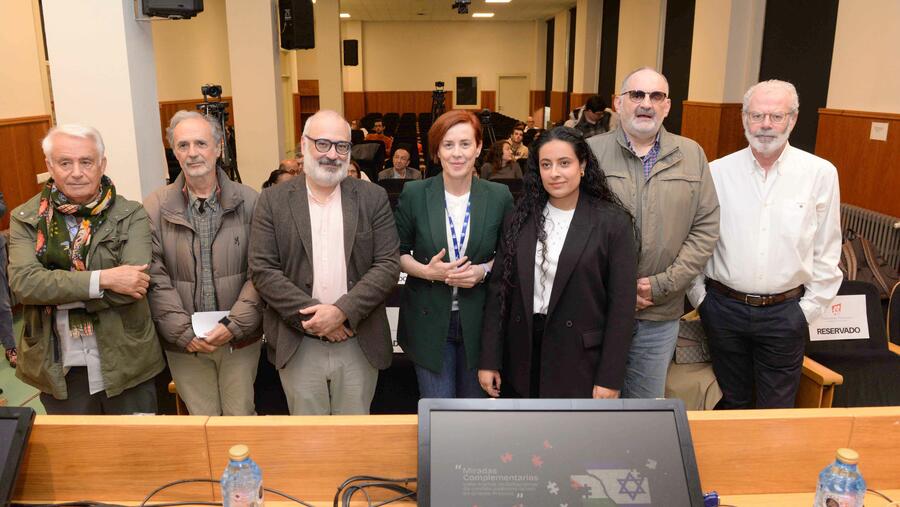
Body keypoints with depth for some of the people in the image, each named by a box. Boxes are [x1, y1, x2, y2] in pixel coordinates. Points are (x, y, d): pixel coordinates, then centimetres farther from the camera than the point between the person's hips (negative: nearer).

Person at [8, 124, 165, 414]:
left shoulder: (131, 216, -6)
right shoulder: (25, 219, 0)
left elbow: (133, 285, -19)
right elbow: (23, 282, -15)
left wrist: (54, 292, -16)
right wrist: (103, 279, -23)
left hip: (126, 365, -1)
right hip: (58, 369, 2)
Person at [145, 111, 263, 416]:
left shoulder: (248, 202, -3)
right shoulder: (155, 208, -1)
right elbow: (156, 280, -4)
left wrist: (234, 326, -12)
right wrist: (184, 333, -11)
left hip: (240, 338, 0)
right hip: (184, 344, 1)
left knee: (241, 418, 12)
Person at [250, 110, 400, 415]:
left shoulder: (374, 198, 2)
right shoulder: (273, 201, 1)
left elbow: (388, 265, -4)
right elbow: (262, 270, -4)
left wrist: (342, 311, -15)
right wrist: (312, 315, -14)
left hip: (359, 343, 1)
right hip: (298, 347, 0)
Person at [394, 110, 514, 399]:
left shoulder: (499, 196, -3)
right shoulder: (414, 194, -5)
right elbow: (398, 252, 3)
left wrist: (484, 270, -13)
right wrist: (426, 271, -16)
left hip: (478, 320, 1)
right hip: (430, 320, -1)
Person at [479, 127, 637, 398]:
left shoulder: (613, 222, -7)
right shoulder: (520, 218, 3)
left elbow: (622, 304, -7)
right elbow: (499, 289, 3)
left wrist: (609, 378, -9)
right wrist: (489, 360, 1)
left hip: (580, 361, -3)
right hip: (523, 354, 3)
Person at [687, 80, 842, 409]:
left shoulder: (821, 174, -3)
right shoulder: (717, 172, -3)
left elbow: (827, 252, 2)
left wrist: (810, 307, 0)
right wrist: (699, 295, 0)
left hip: (785, 312, 0)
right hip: (723, 306, 1)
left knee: (777, 410, 11)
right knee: (732, 404, 17)